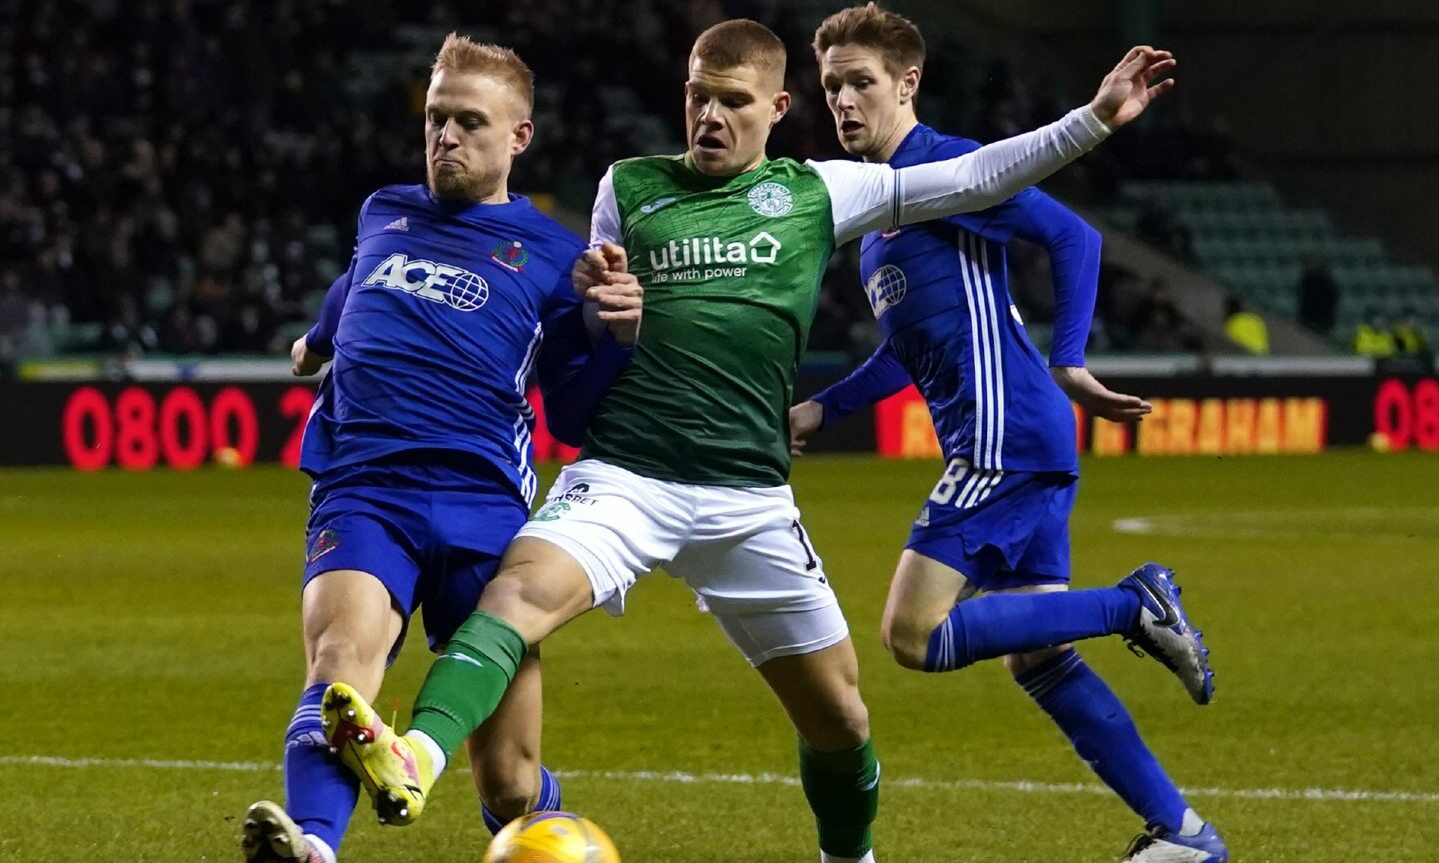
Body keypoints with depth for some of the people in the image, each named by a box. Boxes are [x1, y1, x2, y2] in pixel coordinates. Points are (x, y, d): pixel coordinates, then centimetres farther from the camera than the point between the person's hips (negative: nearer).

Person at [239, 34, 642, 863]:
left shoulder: (553, 256, 10)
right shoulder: (382, 215, 20)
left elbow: (575, 417, 12)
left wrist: (619, 336, -6)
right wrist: (319, 339, 61)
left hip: (483, 505, -1)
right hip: (361, 490, 1)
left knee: (509, 781, -2)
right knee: (343, 652, -33)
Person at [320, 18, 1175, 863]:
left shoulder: (816, 193, 9)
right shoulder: (630, 186, 11)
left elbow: (974, 180, 7)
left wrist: (1096, 119, 2)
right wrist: (593, 295, -4)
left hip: (748, 499, 1)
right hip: (623, 474, -1)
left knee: (839, 713, 6)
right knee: (521, 589, -30)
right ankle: (413, 761, -50)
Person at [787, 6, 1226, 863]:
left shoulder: (945, 164, -8)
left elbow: (1073, 237, -15)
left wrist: (1066, 365, -22)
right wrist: (823, 409, 25)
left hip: (1005, 438, -10)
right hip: (1003, 447, 10)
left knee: (915, 636, -14)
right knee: (1037, 658, 8)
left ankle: (1135, 604, -9)